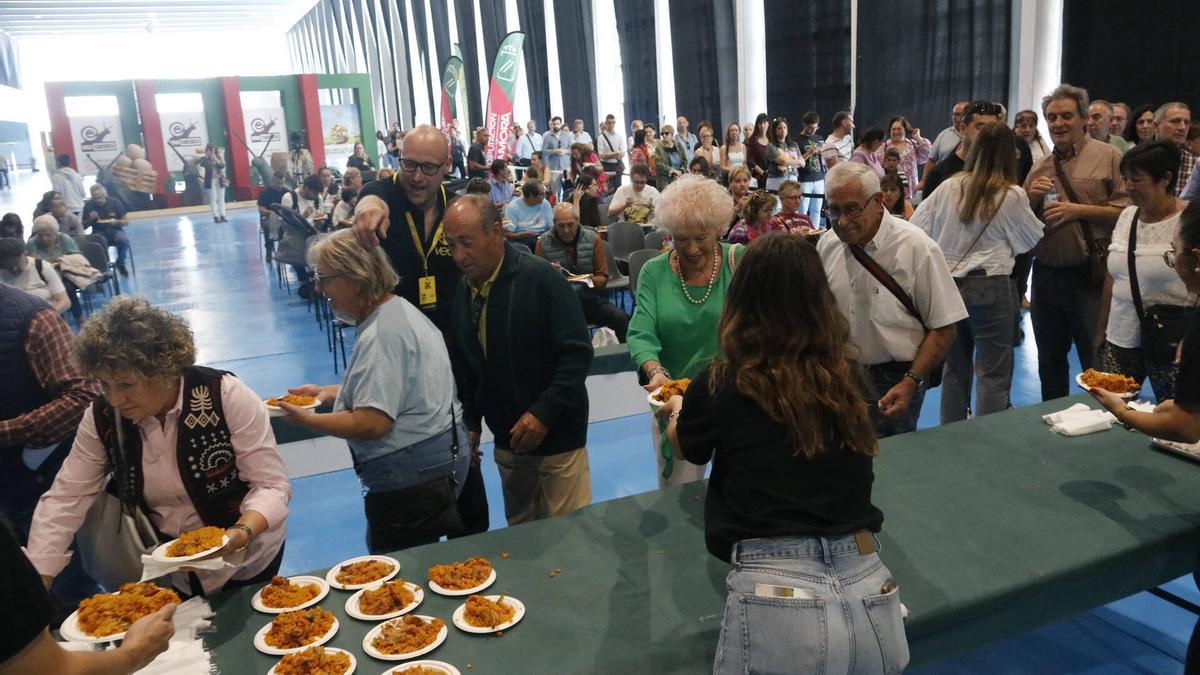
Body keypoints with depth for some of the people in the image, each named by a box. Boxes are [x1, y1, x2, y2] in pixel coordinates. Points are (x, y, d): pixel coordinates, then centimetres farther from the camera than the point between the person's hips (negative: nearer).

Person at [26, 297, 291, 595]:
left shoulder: (227, 397, -24)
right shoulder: (102, 417, -12)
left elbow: (271, 485, -22)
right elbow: (66, 499, -9)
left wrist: (241, 533, -40)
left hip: (244, 560, -3)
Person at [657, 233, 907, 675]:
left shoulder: (721, 384, -6)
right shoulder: (848, 375, 3)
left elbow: (685, 448, 17)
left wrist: (677, 409, 40)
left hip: (777, 601, -3)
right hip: (871, 593, 4)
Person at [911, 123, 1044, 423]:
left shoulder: (950, 187, 1)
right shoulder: (1012, 195, -8)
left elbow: (917, 228, 1)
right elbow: (1033, 239, 5)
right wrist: (1030, 205, 19)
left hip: (948, 284, 5)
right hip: (990, 287, -4)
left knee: (955, 369, 17)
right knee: (993, 375, 2)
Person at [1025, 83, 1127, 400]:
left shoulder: (1108, 157, -3)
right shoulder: (1040, 167, 12)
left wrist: (1078, 210, -17)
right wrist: (1032, 198, -3)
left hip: (1089, 275, -6)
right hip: (1045, 275, 6)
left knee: (1096, 363, 3)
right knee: (1050, 361, 17)